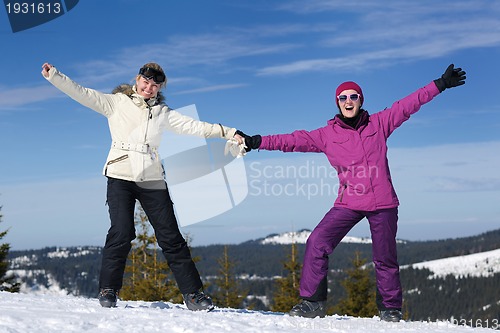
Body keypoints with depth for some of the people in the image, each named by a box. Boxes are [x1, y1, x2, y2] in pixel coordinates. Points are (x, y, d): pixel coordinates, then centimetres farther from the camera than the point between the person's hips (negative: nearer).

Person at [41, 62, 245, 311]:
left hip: (152, 180, 2)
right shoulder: (116, 102, 9)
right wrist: (53, 75, -8)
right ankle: (107, 290, 1)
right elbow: (81, 93, 2)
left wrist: (228, 133, 4)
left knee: (170, 237, -1)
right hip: (120, 177, -2)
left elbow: (194, 127, 11)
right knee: (121, 233, -15)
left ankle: (193, 294, 4)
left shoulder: (163, 112, 16)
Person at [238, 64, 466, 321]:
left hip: (383, 203, 0)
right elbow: (294, 141, 0)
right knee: (317, 244, -14)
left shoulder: (379, 124, 5)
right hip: (349, 203, 0)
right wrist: (257, 142, -6)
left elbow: (408, 104, 6)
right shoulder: (327, 135, 4)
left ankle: (391, 308, 27)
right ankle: (312, 301, -3)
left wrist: (440, 84, 5)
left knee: (385, 258, 8)